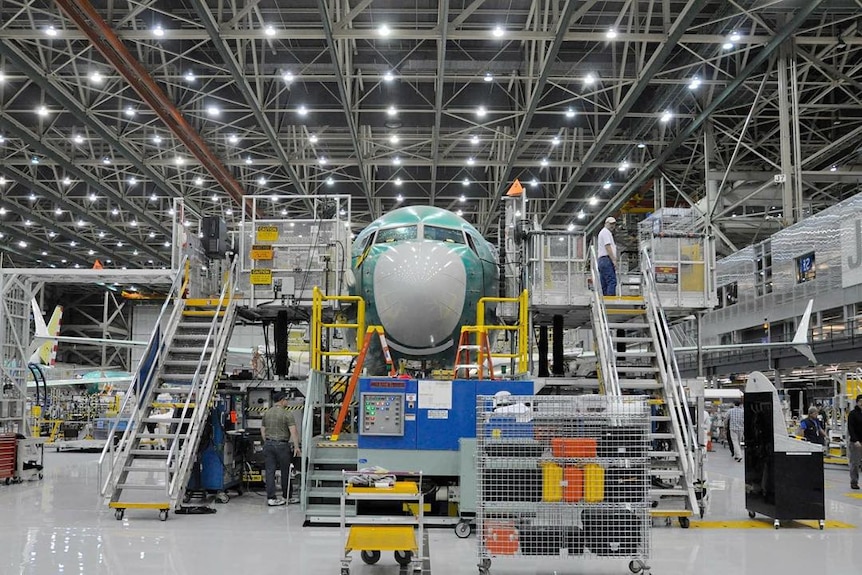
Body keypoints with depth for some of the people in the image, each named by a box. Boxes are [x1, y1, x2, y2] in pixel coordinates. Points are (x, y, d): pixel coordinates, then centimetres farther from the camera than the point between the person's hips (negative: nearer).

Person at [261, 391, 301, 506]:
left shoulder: (266, 413, 10)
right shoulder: (287, 414, -9)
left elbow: (262, 431, 14)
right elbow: (293, 432, -15)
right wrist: (296, 447, -13)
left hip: (268, 444, 5)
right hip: (282, 445, -5)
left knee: (270, 472, 3)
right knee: (285, 471, 8)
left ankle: (271, 498, 1)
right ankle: (286, 497, 17)